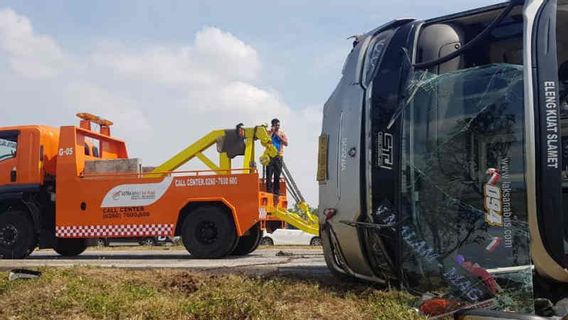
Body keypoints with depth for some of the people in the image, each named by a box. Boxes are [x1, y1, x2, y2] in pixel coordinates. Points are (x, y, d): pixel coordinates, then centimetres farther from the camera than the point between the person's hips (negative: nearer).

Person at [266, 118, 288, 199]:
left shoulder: (282, 133, 10)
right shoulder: (268, 133, 6)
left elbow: (286, 143, -4)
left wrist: (278, 136, -10)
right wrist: (271, 133, -9)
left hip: (279, 157, 2)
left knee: (277, 176, 3)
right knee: (269, 175, -8)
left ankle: (276, 192, 7)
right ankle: (269, 192, -5)